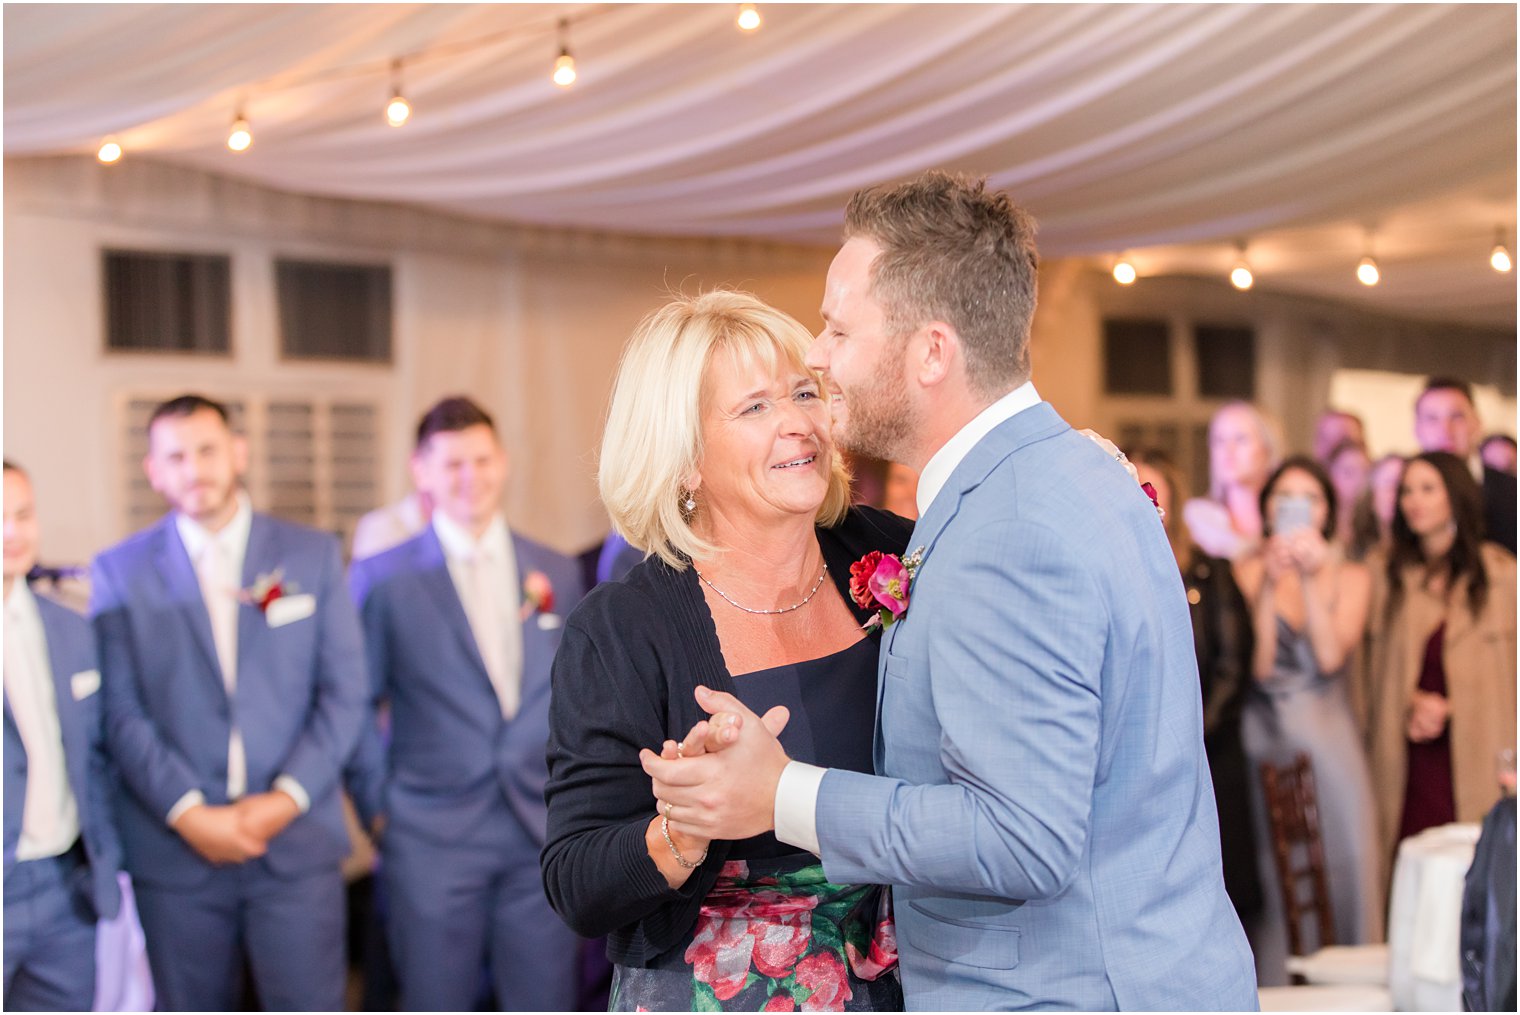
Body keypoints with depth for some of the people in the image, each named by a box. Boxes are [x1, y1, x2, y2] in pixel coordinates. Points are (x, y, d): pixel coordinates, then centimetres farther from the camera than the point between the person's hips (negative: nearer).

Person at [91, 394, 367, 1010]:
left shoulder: (312, 555, 6)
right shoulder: (119, 571, 4)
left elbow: (343, 692, 2)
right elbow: (122, 712, -2)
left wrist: (288, 798, -9)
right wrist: (187, 812, -12)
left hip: (297, 841, 0)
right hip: (175, 851, 0)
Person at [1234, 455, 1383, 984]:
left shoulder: (1351, 576, 8)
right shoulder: (1246, 572, 4)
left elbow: (1331, 656, -9)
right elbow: (1257, 665, -8)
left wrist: (1310, 579, -15)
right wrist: (1268, 586, -17)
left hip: (1330, 745, 1)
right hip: (1265, 745, -1)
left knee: (1341, 873, -1)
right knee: (1272, 878, 0)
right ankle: (1274, 987, 10)